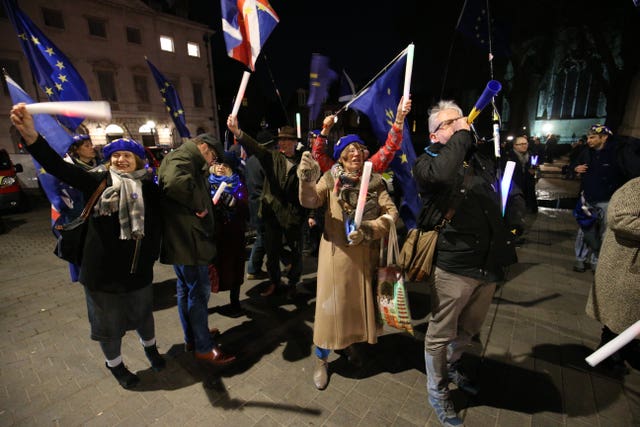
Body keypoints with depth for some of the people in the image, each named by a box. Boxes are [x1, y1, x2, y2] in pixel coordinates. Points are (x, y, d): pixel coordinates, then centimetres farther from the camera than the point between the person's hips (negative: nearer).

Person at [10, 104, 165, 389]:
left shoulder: (149, 189, -6)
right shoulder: (97, 183, -8)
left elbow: (156, 226, -2)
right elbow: (57, 167, -21)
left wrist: (151, 256, -9)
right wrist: (30, 135, -35)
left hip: (139, 270, 1)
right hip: (102, 272, 0)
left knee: (142, 314, 23)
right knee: (108, 324, 18)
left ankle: (150, 347, 51)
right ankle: (115, 364, 45)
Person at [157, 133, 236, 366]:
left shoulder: (188, 161, 20)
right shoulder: (183, 157, -14)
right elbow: (175, 182, -36)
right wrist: (199, 205, -24)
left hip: (183, 240, 11)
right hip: (188, 240, -11)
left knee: (186, 290, 20)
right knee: (199, 292, 1)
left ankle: (192, 337, 37)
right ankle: (204, 347, 16)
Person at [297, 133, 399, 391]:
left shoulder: (375, 181, 3)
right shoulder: (331, 179, -3)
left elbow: (391, 213, -5)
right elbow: (310, 201, -18)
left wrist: (367, 230, -22)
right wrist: (308, 182, -40)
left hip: (366, 254, 3)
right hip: (337, 252, -3)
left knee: (361, 301, 18)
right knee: (332, 304, 4)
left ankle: (351, 343, 46)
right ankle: (322, 359, 27)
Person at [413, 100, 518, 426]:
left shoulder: (479, 159, 10)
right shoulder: (427, 161, -7)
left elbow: (498, 200, 22)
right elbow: (442, 174, -32)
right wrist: (461, 135, -19)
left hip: (489, 264, 7)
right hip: (454, 266, -6)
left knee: (468, 329, 26)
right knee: (441, 334, 11)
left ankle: (451, 367, 53)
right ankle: (437, 391, 36)